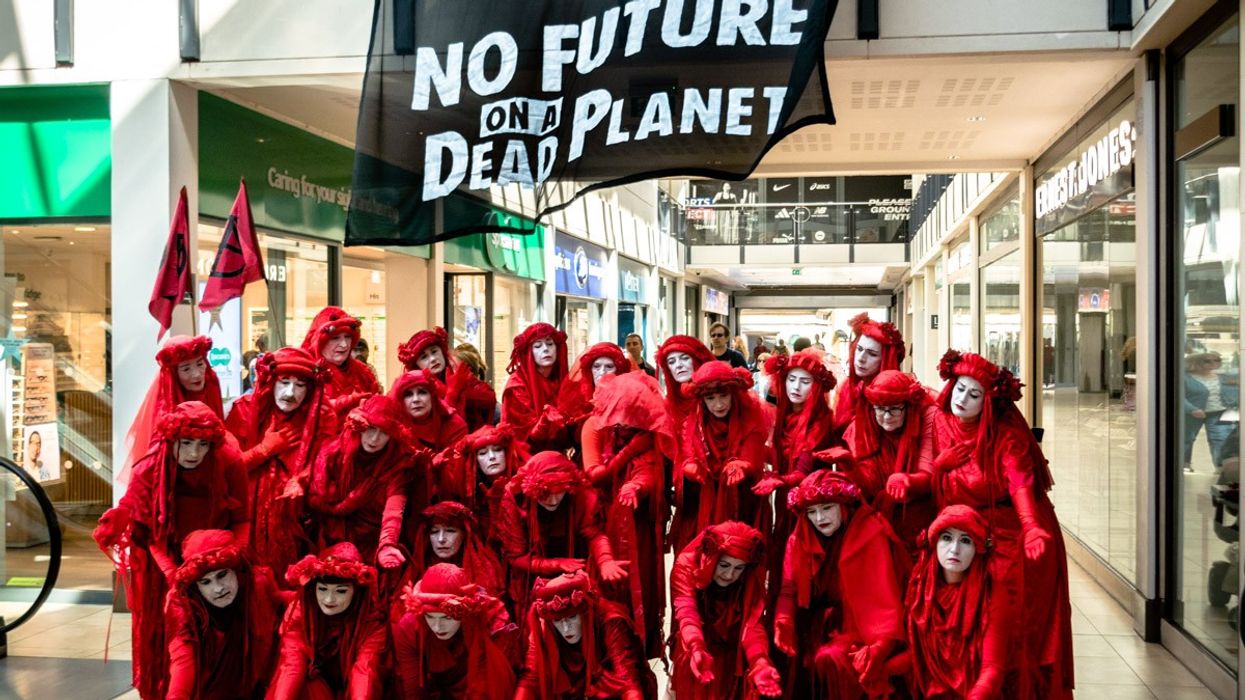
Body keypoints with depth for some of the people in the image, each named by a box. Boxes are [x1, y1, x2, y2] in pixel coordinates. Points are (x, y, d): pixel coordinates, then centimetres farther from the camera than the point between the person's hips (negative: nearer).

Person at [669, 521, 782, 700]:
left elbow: (752, 622, -23)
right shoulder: (686, 565, -20)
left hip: (733, 653, 1)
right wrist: (697, 649, -52)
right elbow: (686, 613, -33)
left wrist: (760, 661, -42)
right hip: (693, 648, -1)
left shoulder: (751, 577, -13)